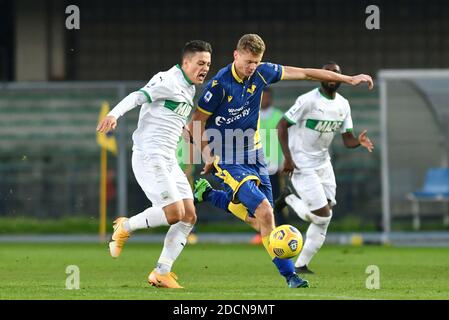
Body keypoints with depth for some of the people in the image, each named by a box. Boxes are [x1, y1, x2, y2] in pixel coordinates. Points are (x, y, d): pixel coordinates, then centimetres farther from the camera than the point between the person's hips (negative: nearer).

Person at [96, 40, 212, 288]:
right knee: (174, 213, -18)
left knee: (189, 216, 1)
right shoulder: (168, 81, -9)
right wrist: (114, 114, -39)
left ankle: (161, 273, 4)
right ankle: (124, 227, 5)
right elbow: (137, 96, -22)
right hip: (149, 156, -9)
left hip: (168, 160, 10)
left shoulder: (190, 90, 19)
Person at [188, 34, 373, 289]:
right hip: (227, 159, -7)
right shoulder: (220, 84, -19)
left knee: (258, 221, 11)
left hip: (253, 154, 7)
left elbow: (304, 73, 3)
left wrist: (348, 79, 5)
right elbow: (197, 123, -10)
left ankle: (208, 194, 35)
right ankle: (289, 275, -12)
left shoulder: (261, 73, -3)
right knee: (265, 211, -20)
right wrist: (209, 157, -17)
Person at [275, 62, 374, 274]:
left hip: (323, 163, 7)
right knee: (323, 215, -14)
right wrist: (287, 157, -19)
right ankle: (289, 198, 12)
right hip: (302, 166, -7)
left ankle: (301, 265, 12)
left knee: (324, 219, 2)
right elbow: (281, 126, -12)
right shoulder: (308, 100, -15)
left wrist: (360, 142, -16)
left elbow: (347, 139, 7)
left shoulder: (343, 105, 6)